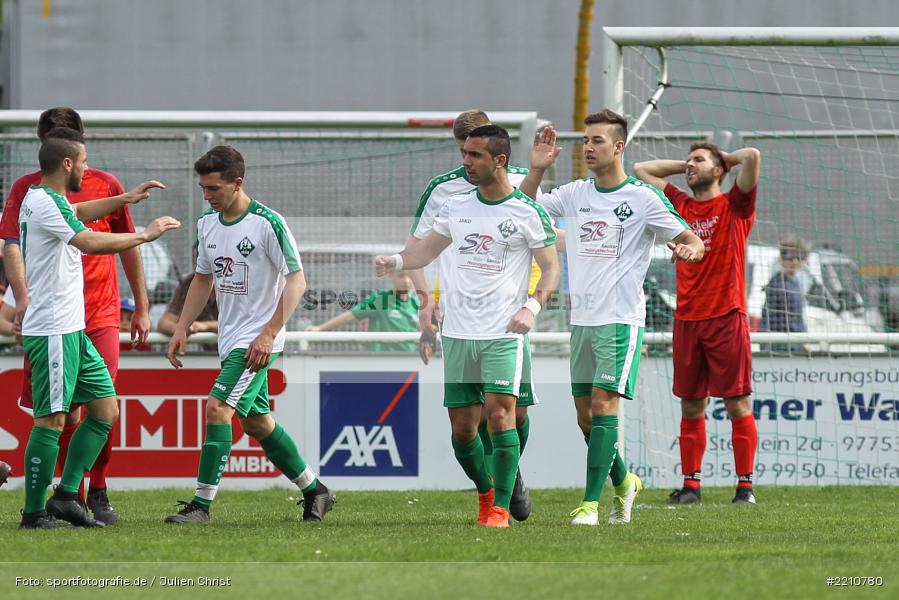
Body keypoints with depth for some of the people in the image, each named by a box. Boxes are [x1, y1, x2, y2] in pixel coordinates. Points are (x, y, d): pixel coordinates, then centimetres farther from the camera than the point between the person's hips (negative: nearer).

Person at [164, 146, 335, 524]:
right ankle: (314, 491, 29)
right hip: (230, 338, 8)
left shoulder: (268, 223, -16)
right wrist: (182, 329, 12)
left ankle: (201, 504, -16)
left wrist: (269, 334, -21)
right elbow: (203, 278, 19)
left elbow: (297, 280, -15)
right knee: (256, 421, 14)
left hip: (258, 340, -8)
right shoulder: (207, 223, 6)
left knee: (218, 408, -18)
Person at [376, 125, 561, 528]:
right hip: (458, 334, 5)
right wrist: (395, 261, 1)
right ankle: (485, 492, 27)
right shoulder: (456, 207, 10)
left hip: (504, 333, -5)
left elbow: (551, 268, 0)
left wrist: (532, 307, -16)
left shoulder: (527, 212, -3)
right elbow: (429, 248, 21)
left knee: (499, 412, -17)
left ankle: (500, 507, -12)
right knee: (462, 427, 4)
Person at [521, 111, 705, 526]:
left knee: (603, 406, -14)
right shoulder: (575, 194, 10)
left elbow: (694, 242, -3)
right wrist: (537, 169, -1)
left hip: (620, 320, -6)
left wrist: (690, 249, -26)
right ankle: (623, 482, 32)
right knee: (585, 416, 10)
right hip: (582, 320, 6)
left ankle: (591, 503, -15)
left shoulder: (643, 199, -5)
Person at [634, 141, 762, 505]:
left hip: (726, 318, -5)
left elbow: (753, 157, -12)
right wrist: (686, 168, 20)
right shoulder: (681, 206, 15)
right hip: (687, 320, 5)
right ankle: (690, 485, 10)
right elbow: (641, 170, 25)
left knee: (738, 405, -4)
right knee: (690, 407, 6)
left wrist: (725, 160, 7)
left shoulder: (734, 206, 2)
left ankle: (745, 485, -2)